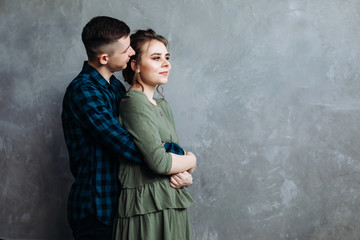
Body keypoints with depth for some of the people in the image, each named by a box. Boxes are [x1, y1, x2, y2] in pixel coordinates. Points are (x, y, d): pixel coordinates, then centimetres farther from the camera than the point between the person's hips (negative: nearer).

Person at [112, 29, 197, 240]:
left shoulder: (162, 104, 15)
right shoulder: (134, 102, -14)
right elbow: (159, 161, -22)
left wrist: (183, 173, -4)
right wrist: (191, 161, -4)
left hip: (171, 205, 9)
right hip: (148, 208, -8)